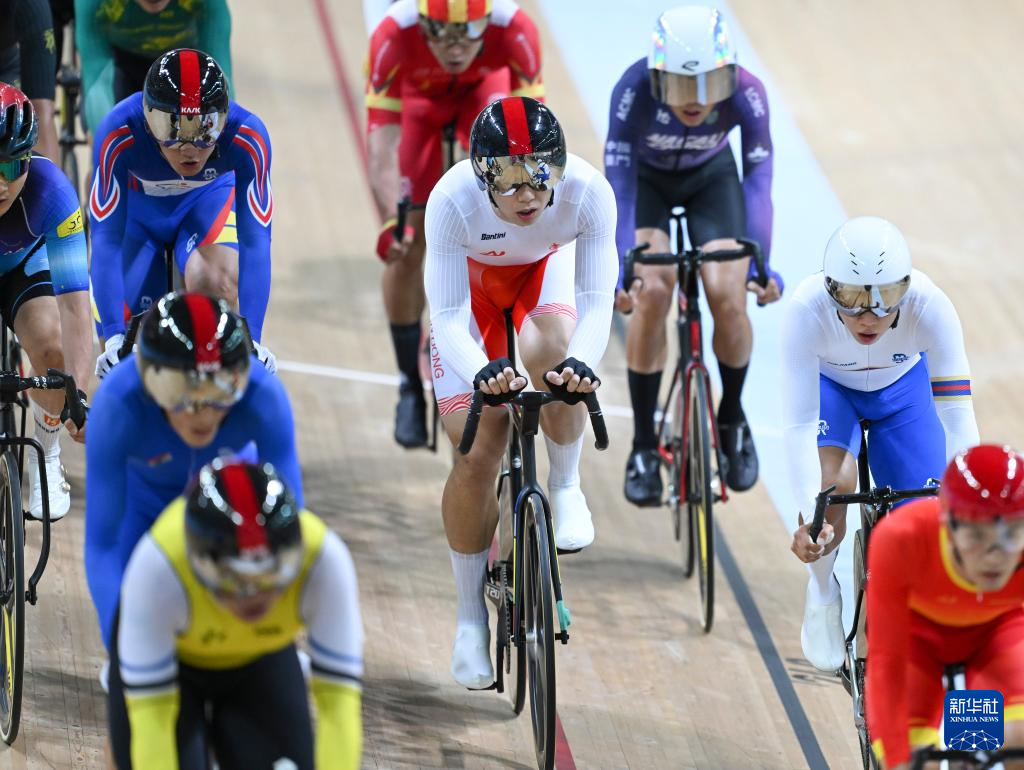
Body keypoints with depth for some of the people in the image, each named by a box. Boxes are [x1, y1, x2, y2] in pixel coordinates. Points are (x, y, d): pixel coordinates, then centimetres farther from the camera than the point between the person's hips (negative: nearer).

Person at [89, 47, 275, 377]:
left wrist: (251, 339, -48)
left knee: (215, 282, -31)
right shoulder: (119, 135, -40)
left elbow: (255, 241, -38)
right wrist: (115, 338, -48)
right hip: (135, 207, 0)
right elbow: (106, 241, -39)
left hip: (207, 200, 0)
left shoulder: (247, 137, -37)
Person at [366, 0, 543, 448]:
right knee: (406, 248, -6)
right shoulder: (394, 36, -41)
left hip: (483, 89, 0)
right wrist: (390, 222, -53)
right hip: (416, 95, 0)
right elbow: (382, 147, -41)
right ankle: (410, 384, 12)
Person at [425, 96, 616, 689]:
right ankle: (471, 617, 8)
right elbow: (447, 316, -34)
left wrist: (582, 361, -52)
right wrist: (481, 372, -54)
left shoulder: (588, 191, -35)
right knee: (476, 452, -9)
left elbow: (597, 302, -31)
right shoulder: (453, 200, -38)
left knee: (549, 352, -35)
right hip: (472, 282, -1)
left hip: (548, 272, 1)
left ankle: (566, 486, -5)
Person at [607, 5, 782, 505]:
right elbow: (618, 182, -37)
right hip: (646, 179, -1)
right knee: (652, 291, -23)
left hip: (711, 178, 1)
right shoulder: (634, 90, -37)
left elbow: (758, 180, -31)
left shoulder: (745, 94, -33)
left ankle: (732, 420, 10)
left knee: (728, 295, -18)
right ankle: (643, 447, -10)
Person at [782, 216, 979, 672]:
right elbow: (798, 427, -38)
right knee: (834, 481, -30)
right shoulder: (806, 311, -39)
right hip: (828, 384, -1)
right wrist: (809, 515, -50)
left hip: (903, 387, 1)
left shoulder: (930, 308, -38)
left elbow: (957, 416, -38)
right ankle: (822, 593, -2)